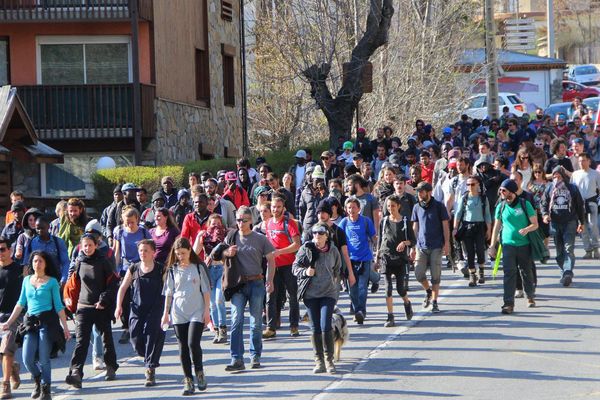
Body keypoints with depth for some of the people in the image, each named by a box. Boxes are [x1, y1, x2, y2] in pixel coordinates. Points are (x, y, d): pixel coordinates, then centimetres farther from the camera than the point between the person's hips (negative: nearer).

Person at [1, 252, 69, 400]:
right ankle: (37, 381, 23)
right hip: (31, 322, 3)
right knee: (27, 359, -5)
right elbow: (20, 304, 16)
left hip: (47, 321, -3)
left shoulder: (52, 282, 1)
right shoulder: (27, 280, 11)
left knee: (43, 359, -6)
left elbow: (58, 306, 1)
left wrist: (65, 327, -2)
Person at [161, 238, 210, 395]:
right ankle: (188, 381, 8)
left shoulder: (199, 267, 1)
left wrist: (207, 310, -3)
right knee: (183, 348, 3)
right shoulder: (172, 270, 7)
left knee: (193, 343, -17)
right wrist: (166, 312, 8)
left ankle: (199, 373, 3)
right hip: (178, 314, 3)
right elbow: (169, 292, 11)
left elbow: (206, 290, 2)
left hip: (197, 312, -3)